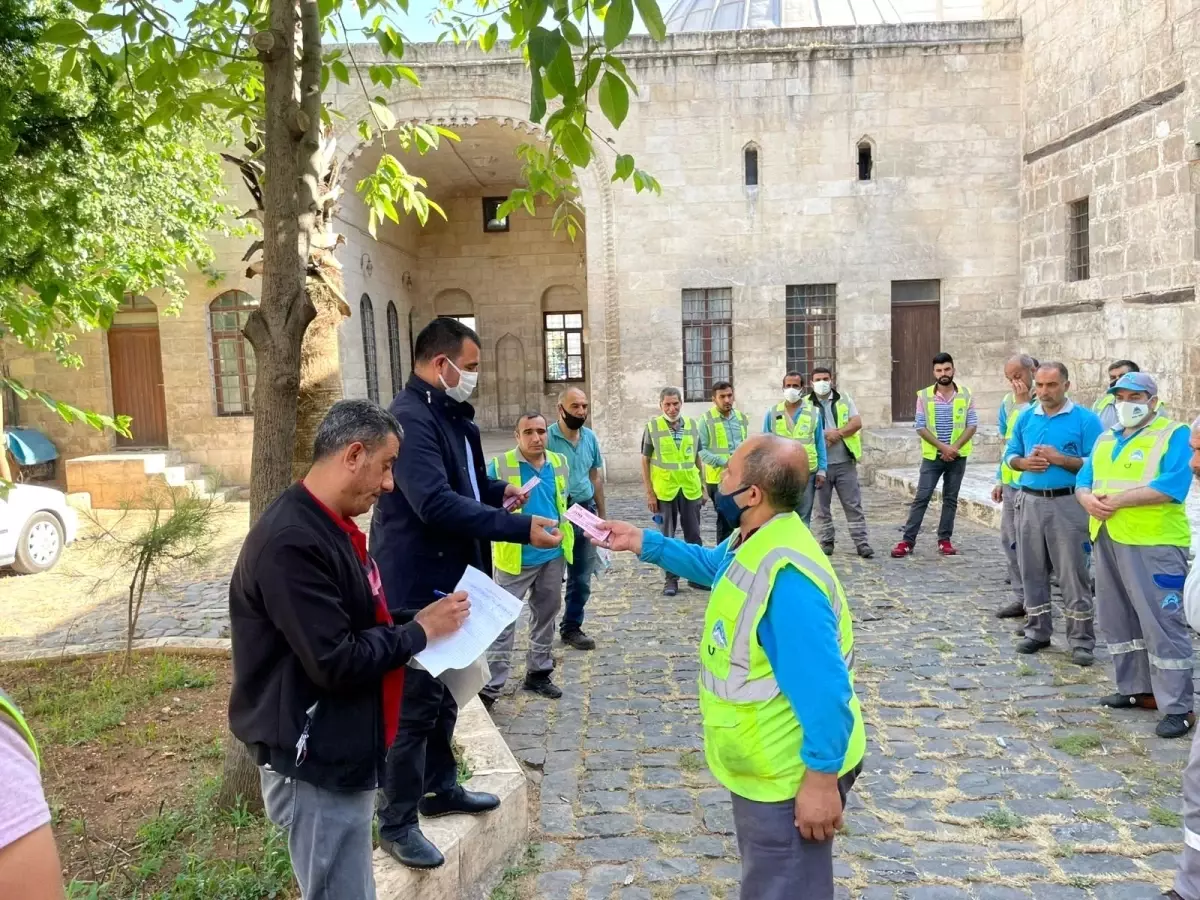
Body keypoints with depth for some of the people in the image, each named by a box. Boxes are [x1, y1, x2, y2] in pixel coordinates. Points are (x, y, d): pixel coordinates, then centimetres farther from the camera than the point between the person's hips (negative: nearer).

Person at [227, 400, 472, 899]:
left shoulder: (329, 526, 8)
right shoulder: (292, 541, -25)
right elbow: (335, 663, -27)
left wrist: (420, 626, 1)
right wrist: (420, 630, -16)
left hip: (343, 753, 10)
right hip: (316, 765, -10)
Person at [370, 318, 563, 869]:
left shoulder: (448, 415, 12)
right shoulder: (410, 418, -22)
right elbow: (436, 503, -33)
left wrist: (498, 490, 2)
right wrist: (522, 529, -33)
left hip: (448, 580, 10)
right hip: (417, 586, -10)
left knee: (444, 693, 21)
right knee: (415, 702, 1)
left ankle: (441, 788, 38)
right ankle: (397, 824, 16)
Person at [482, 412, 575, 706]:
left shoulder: (559, 463, 5)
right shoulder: (499, 466, -11)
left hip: (552, 555, 5)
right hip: (516, 557, -5)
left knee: (546, 616, 16)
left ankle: (538, 672, 31)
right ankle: (491, 685, 5)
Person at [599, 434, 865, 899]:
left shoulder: (786, 578, -34)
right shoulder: (754, 542, -2)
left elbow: (825, 690, -33)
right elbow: (711, 564, 21)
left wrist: (821, 782, -25)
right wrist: (642, 542, 15)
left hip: (791, 774, -10)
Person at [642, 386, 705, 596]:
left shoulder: (692, 425, 4)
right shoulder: (652, 427, -5)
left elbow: (698, 457, 11)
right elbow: (645, 460, -2)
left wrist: (703, 487, 8)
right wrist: (649, 493, -6)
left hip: (690, 489, 2)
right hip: (664, 491, -2)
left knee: (693, 535, 10)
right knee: (667, 537, 7)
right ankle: (671, 579, 17)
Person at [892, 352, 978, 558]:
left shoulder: (965, 394, 0)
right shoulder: (924, 396, -4)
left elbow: (972, 424, -2)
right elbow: (920, 427, -7)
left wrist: (954, 447, -15)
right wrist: (943, 447, -16)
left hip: (958, 456, 2)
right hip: (932, 456, -1)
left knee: (950, 499, 8)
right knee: (921, 498, -2)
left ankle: (944, 540, 17)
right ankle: (907, 540, 0)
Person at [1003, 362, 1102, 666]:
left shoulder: (1085, 419, -5)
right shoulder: (1025, 418, 9)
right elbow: (1010, 455, 13)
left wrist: (1059, 459, -19)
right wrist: (1025, 462, -8)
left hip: (1068, 504, -5)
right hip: (1030, 501, 5)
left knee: (1073, 573, -1)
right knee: (1032, 571, 11)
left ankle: (1082, 640, 8)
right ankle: (1037, 631, 24)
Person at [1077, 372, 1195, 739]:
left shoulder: (1174, 435, -5)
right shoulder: (1106, 439, 18)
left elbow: (1171, 487, -18)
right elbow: (1084, 479, 14)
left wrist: (1118, 499, -16)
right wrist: (1088, 499, -9)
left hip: (1154, 544, -7)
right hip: (1107, 540, 8)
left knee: (1162, 624, -5)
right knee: (1119, 620, 15)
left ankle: (1178, 707, 4)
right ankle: (1137, 687, 29)